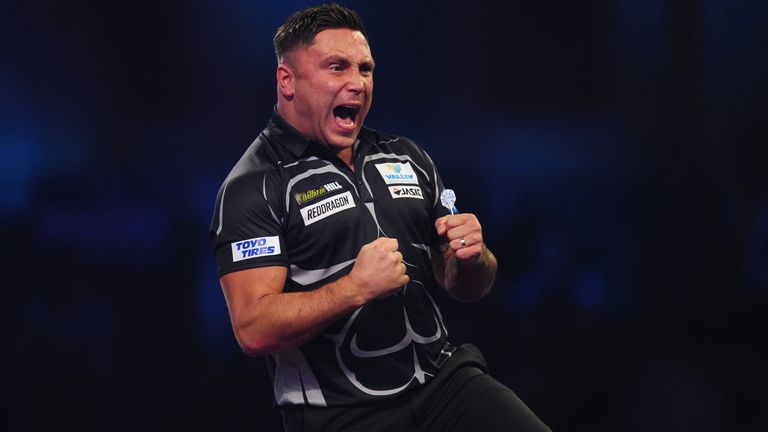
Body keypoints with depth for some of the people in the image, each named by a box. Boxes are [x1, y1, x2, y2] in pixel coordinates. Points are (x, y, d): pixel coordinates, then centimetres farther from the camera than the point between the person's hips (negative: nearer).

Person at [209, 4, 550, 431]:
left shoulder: (407, 158, 14)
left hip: (443, 378, 4)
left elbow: (466, 288, 20)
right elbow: (254, 330, -15)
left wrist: (472, 258, -3)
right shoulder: (254, 185, -5)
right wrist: (356, 288, -24)